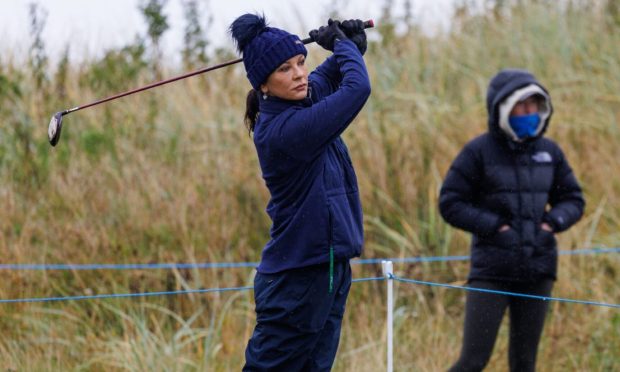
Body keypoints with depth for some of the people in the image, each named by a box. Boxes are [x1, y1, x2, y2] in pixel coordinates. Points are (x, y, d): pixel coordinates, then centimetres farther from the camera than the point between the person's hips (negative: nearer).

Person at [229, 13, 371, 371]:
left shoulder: (305, 98, 3)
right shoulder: (282, 130, -22)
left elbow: (333, 73, 23)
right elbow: (357, 88, -21)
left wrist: (351, 43, 1)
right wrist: (342, 43, -3)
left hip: (328, 271, 9)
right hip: (298, 281, -9)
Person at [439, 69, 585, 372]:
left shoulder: (549, 152, 8)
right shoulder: (479, 151, -5)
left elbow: (573, 199, 17)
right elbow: (450, 204, -4)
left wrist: (554, 220, -4)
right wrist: (493, 225, -14)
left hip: (538, 270, 4)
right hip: (492, 271, -4)